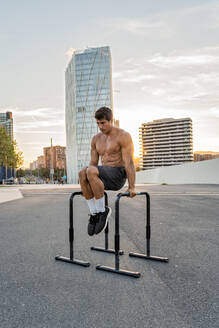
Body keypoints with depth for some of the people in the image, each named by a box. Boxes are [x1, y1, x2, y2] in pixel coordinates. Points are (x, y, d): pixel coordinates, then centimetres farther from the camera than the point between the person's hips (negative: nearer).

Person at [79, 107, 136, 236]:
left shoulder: (123, 136, -6)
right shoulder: (96, 139, 14)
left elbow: (129, 162, -13)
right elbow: (93, 163, 16)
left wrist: (132, 187, -18)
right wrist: (86, 186, 11)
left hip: (118, 175, -6)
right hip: (105, 176, 6)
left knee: (91, 171, -32)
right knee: (82, 173, -25)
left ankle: (102, 211, -18)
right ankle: (94, 212, -18)